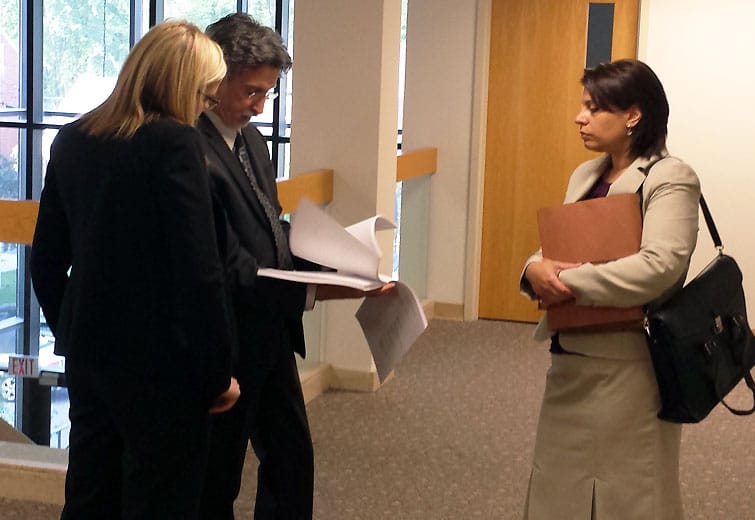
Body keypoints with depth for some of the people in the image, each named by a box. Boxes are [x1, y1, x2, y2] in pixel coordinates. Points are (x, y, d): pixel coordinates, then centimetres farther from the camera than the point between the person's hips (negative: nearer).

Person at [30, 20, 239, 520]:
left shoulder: (72, 140, 6)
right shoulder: (174, 142, -16)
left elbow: (47, 259, 11)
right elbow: (199, 273, -19)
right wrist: (217, 372, -10)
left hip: (89, 354, 7)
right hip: (161, 363, -7)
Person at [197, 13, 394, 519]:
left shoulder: (252, 140, 8)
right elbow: (228, 270, -25)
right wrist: (315, 291, -30)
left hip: (270, 334, 9)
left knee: (292, 459, 18)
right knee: (217, 478, 8)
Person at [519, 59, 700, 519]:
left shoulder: (671, 179, -12)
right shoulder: (585, 175, 13)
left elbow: (659, 266, -26)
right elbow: (557, 248, 11)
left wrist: (567, 282, -22)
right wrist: (536, 269, -13)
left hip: (627, 366, -8)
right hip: (570, 359, 8)